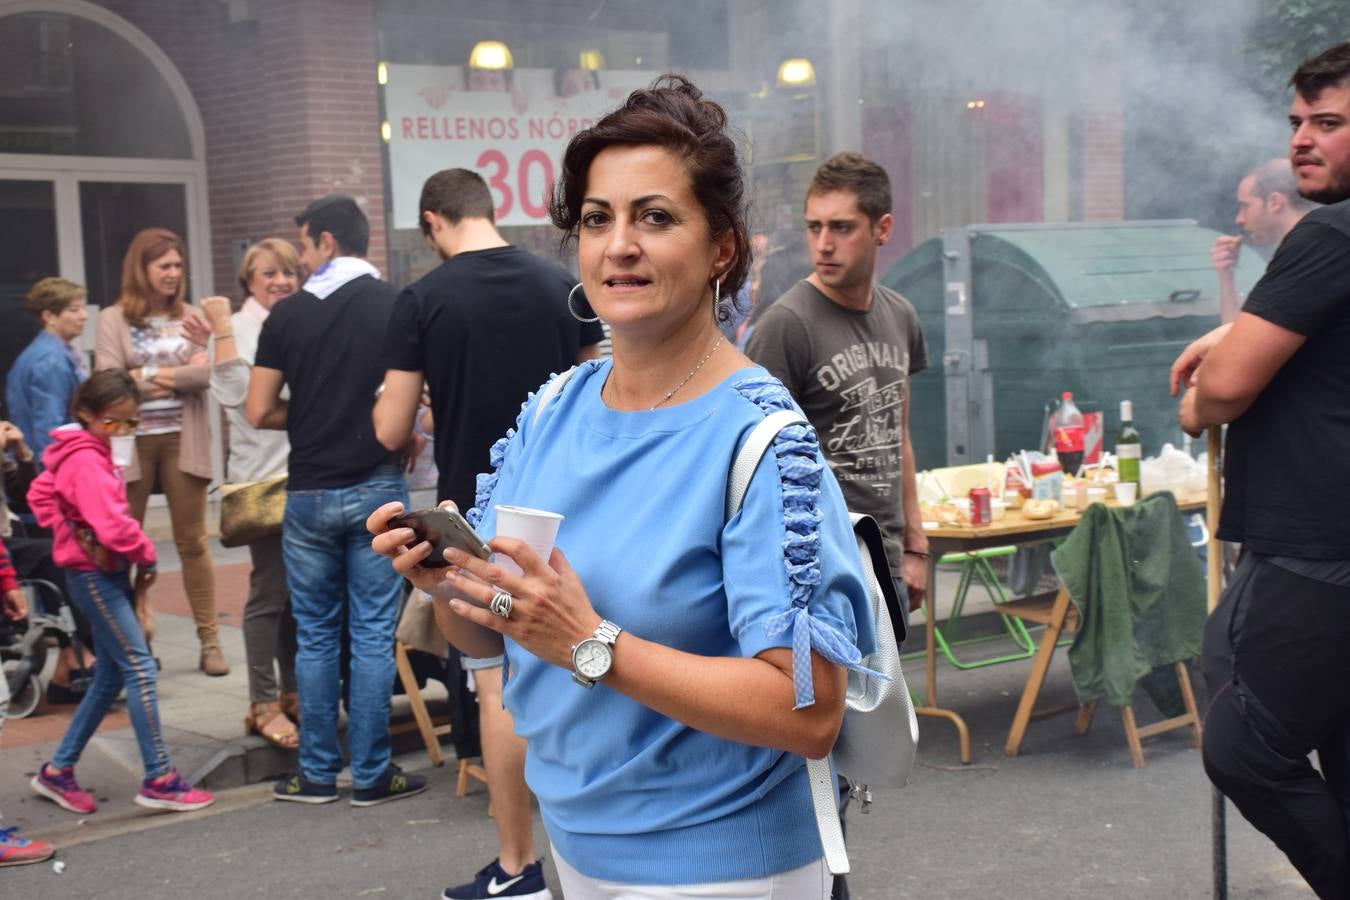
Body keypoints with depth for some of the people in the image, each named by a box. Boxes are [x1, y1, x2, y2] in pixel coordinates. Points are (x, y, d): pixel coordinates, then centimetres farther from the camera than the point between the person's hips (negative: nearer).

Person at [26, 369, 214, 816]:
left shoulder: (88, 452, 12)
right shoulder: (85, 460, -18)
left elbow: (40, 493, 23)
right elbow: (112, 524, -27)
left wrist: (69, 527, 13)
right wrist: (146, 555, -12)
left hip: (107, 573, 10)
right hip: (94, 575, -10)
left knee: (111, 675, 14)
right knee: (140, 669, -9)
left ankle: (58, 771, 21)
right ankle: (159, 779, -5)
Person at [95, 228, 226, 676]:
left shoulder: (191, 317, 7)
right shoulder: (113, 320, 2)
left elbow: (208, 372, -6)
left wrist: (149, 375, -10)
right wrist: (182, 374, -8)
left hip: (182, 441, 1)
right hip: (130, 443, -1)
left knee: (192, 542, 6)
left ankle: (210, 641, 11)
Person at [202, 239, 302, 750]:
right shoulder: (241, 327, -6)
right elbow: (233, 391, -22)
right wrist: (221, 330, -21)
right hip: (263, 476, -7)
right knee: (269, 591, -4)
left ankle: (292, 691, 21)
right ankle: (263, 704, 3)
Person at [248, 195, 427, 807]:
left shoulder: (287, 315, 0)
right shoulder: (395, 307, -4)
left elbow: (259, 412, 0)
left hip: (308, 492, 1)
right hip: (376, 487, -1)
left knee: (315, 635, 10)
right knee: (373, 634, 4)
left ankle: (317, 774, 16)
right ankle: (371, 774, 8)